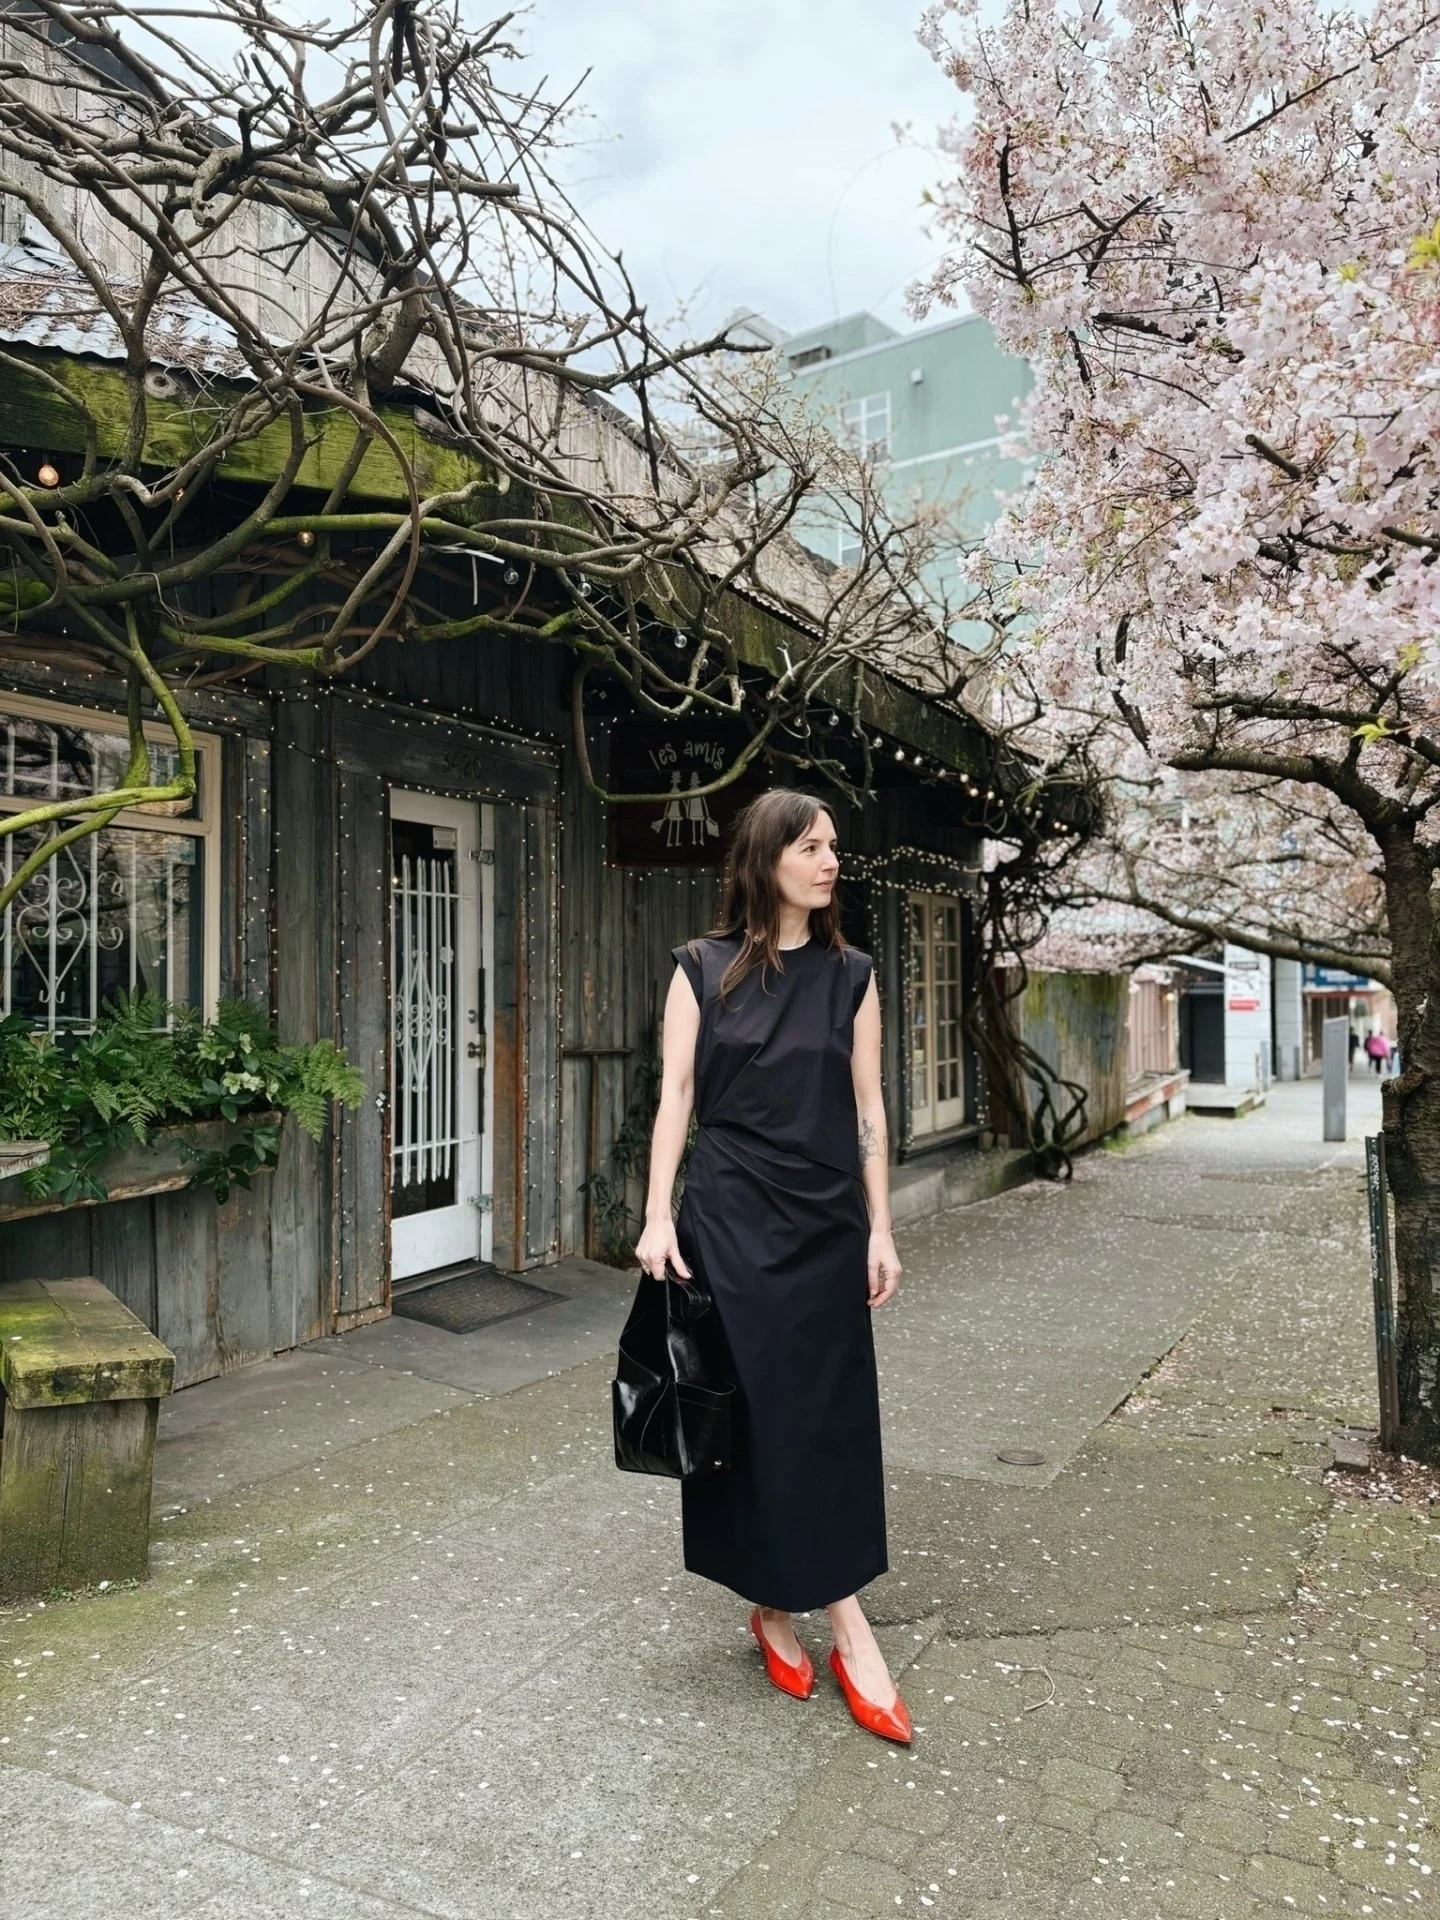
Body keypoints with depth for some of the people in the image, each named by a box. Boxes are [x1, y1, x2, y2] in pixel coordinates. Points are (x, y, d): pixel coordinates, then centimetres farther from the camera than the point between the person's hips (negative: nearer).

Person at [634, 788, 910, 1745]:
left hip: (824, 1223, 2)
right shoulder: (702, 967, -1)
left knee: (829, 1414, 5)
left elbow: (868, 1108, 5)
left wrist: (880, 1230, 3)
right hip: (729, 1220, -2)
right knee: (745, 1407, 4)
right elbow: (675, 1094, -2)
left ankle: (785, 1606, 20)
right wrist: (659, 1216, -8)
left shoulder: (851, 974, 4)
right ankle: (771, 1603, 22)